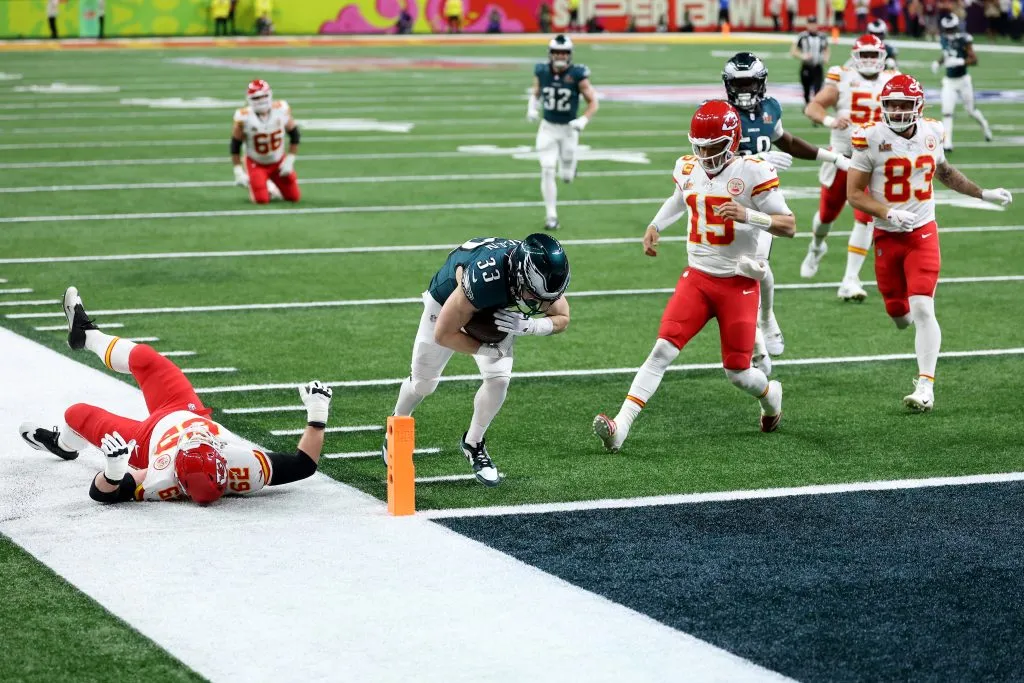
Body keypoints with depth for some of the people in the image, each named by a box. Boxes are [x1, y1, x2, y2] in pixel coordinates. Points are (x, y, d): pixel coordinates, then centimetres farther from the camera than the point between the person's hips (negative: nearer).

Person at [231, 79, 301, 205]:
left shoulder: (282, 110, -16)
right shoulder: (244, 118, -23)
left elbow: (294, 136, -2)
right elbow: (235, 146, -11)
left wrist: (289, 161, -6)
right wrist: (238, 172, -14)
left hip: (279, 162, 3)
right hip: (256, 164, -3)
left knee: (294, 197, 4)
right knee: (262, 199, -17)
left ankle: (271, 186, 34)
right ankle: (251, 184, 18)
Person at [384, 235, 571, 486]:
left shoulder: (542, 279, -32)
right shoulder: (484, 279, -46)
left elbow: (562, 319, -12)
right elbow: (444, 334, -33)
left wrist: (528, 325, -31)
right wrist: (487, 350, -29)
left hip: (496, 313, 3)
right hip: (448, 303, -3)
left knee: (499, 379, -13)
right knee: (423, 383, 11)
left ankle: (473, 444, 10)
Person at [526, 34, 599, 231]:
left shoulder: (577, 75, -14)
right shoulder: (542, 72, -6)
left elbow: (593, 103, -8)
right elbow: (536, 93, 13)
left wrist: (583, 120, -23)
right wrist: (532, 108, -7)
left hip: (569, 129, -1)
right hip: (548, 128, 1)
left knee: (567, 177, 9)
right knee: (547, 172, -10)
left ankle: (568, 166, 47)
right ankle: (551, 216, -1)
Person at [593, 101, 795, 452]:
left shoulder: (752, 173, -12)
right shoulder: (688, 170, 4)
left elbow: (789, 226, -13)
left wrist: (748, 215, -28)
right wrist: (654, 227, 17)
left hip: (738, 284, -3)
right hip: (697, 278, 3)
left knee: (737, 373, 2)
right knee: (663, 350, -14)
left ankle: (770, 395, 39)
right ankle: (620, 427, -20)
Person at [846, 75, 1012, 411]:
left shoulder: (931, 133, -2)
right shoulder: (871, 138, -13)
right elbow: (854, 193, -10)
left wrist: (983, 194, 17)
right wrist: (888, 213, -25)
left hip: (923, 233, 0)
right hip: (887, 235, 0)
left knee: (922, 310, -14)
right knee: (899, 315, 10)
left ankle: (925, 386, -12)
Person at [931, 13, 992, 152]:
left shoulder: (964, 39, -16)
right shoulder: (943, 39, 1)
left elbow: (974, 60, -18)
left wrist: (959, 62, -32)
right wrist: (938, 63, 1)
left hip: (962, 80, -4)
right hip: (949, 82, 4)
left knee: (971, 110, 12)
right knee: (947, 112, -8)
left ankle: (984, 125, 43)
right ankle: (947, 143, -8)